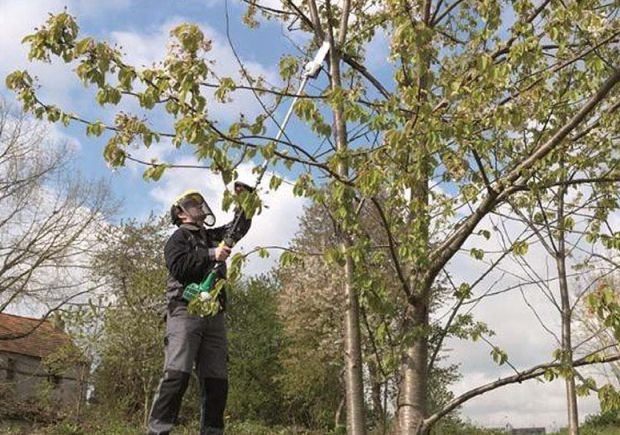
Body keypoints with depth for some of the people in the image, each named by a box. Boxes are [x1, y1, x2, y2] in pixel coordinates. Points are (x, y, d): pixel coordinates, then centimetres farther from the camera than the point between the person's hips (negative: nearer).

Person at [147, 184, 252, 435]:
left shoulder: (213, 236, 25)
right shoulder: (179, 237, 6)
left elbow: (241, 226, 30)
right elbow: (179, 267, -11)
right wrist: (211, 255, -11)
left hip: (214, 315, 6)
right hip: (186, 311, -6)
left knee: (217, 380, 2)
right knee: (177, 374, -16)